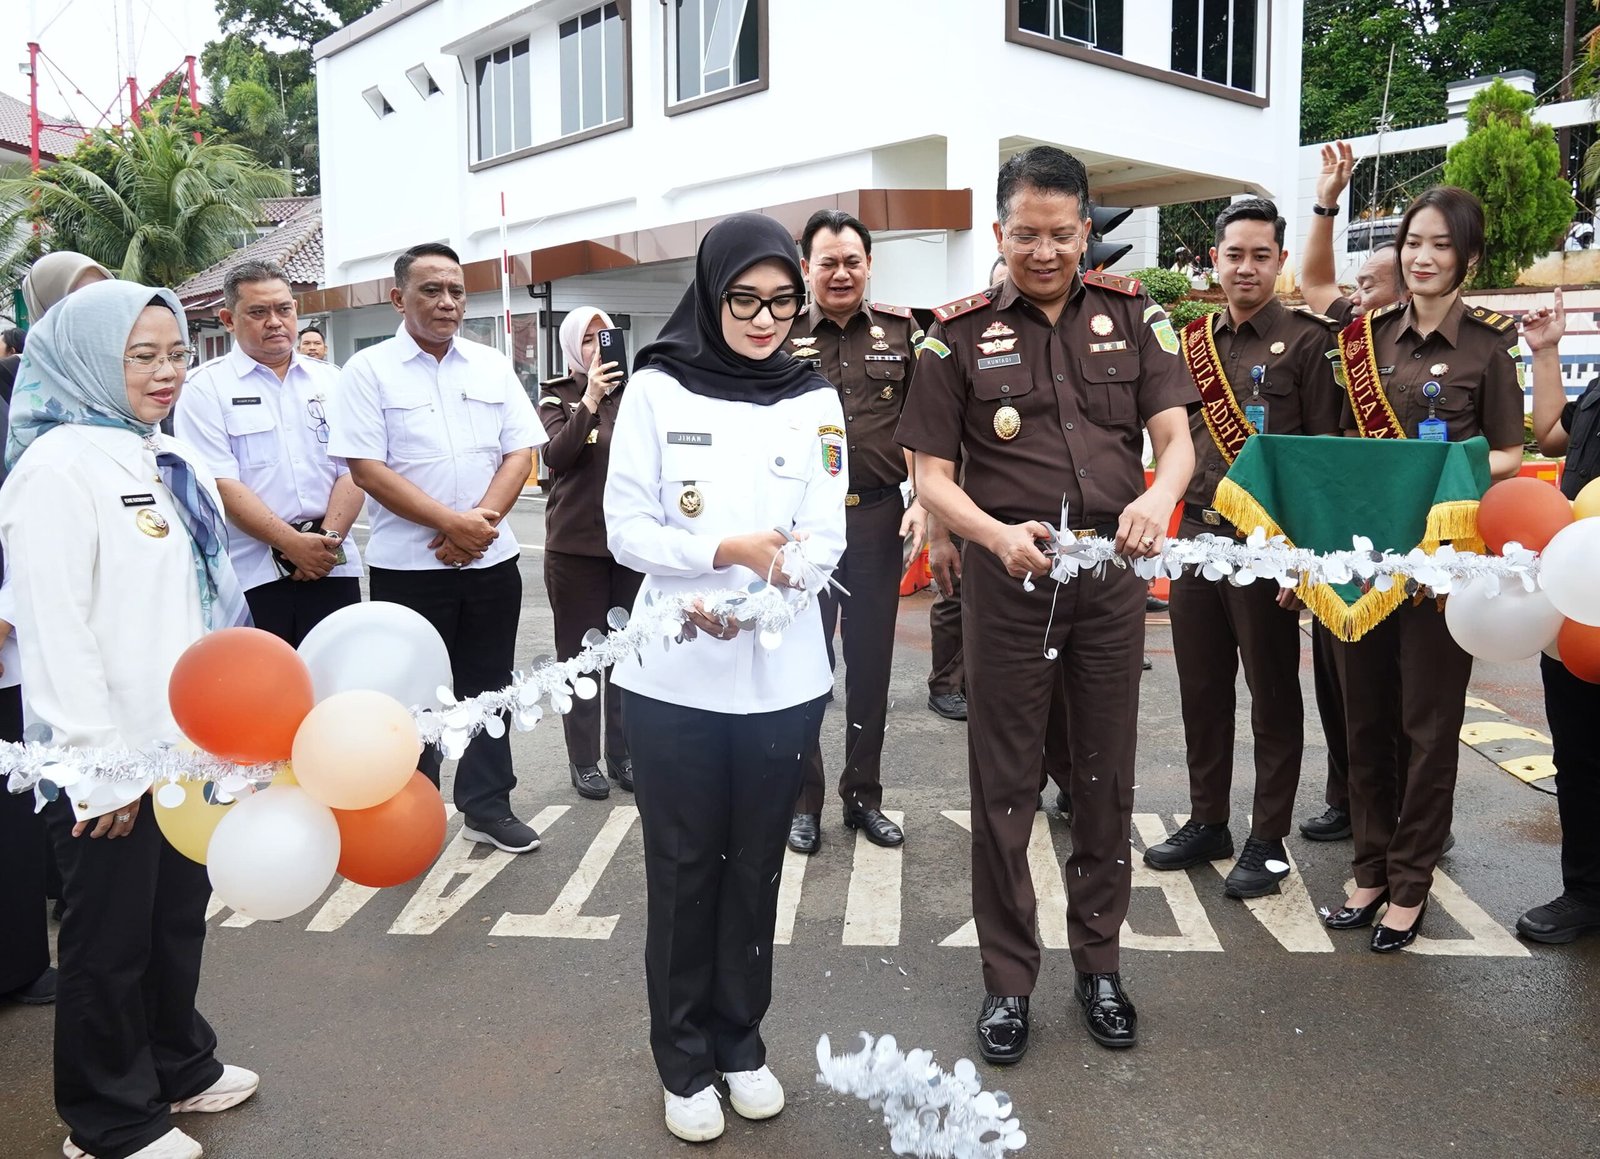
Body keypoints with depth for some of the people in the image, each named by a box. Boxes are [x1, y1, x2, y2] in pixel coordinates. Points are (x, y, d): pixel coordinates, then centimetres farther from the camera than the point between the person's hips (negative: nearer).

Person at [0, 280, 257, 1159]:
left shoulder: (169, 461, 11)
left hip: (183, 738, 8)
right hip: (111, 756, -7)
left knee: (178, 914, 20)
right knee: (109, 937, 8)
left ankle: (177, 1067, 38)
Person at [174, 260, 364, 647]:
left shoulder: (329, 380, 12)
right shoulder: (206, 388, 0)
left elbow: (351, 469, 6)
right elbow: (221, 484, -9)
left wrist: (328, 538, -10)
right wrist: (293, 543, -16)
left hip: (331, 568, 3)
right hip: (252, 575, -3)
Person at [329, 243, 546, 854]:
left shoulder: (493, 366, 7)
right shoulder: (369, 370, -4)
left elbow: (520, 451, 3)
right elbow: (367, 470, -12)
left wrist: (481, 519, -12)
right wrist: (453, 522, -17)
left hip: (491, 559, 4)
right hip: (408, 566, -3)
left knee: (489, 687, 12)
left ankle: (487, 807, 26)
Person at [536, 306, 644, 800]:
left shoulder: (632, 391, 6)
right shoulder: (556, 395, 1)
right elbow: (556, 456, -15)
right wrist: (590, 399, -20)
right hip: (575, 542, -2)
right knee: (579, 652, 4)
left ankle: (623, 752, 19)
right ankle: (583, 760, 13)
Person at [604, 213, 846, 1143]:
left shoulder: (817, 400, 3)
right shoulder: (657, 389, -3)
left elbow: (827, 541, -2)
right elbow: (628, 530, -6)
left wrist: (740, 602, -17)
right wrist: (734, 551, -21)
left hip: (782, 676, 2)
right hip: (676, 677, -2)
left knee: (756, 864, 13)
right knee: (683, 867, 8)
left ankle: (742, 1042, 31)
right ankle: (685, 1061, 24)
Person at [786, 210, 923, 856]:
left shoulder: (901, 331, 6)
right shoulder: (782, 334, 3)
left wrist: (922, 501, -4)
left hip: (879, 517, 2)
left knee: (871, 663, 11)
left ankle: (864, 796, 25)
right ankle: (803, 802, 19)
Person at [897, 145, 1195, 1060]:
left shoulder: (1133, 314, 5)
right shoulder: (961, 332, 0)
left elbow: (1177, 436, -2)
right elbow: (932, 474, -3)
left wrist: (1159, 497, -25)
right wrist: (999, 535, -22)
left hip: (1112, 576, 2)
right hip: (1007, 580, -1)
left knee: (1106, 778, 12)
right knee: (1005, 785, 7)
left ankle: (1100, 963, 30)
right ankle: (1009, 977, 22)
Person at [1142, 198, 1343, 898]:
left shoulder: (1306, 340, -5)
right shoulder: (1193, 342, 10)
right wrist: (1180, 526, 9)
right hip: (1197, 534, 5)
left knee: (1273, 695, 5)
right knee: (1200, 688, 12)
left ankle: (1268, 841, 17)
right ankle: (1207, 822, 27)